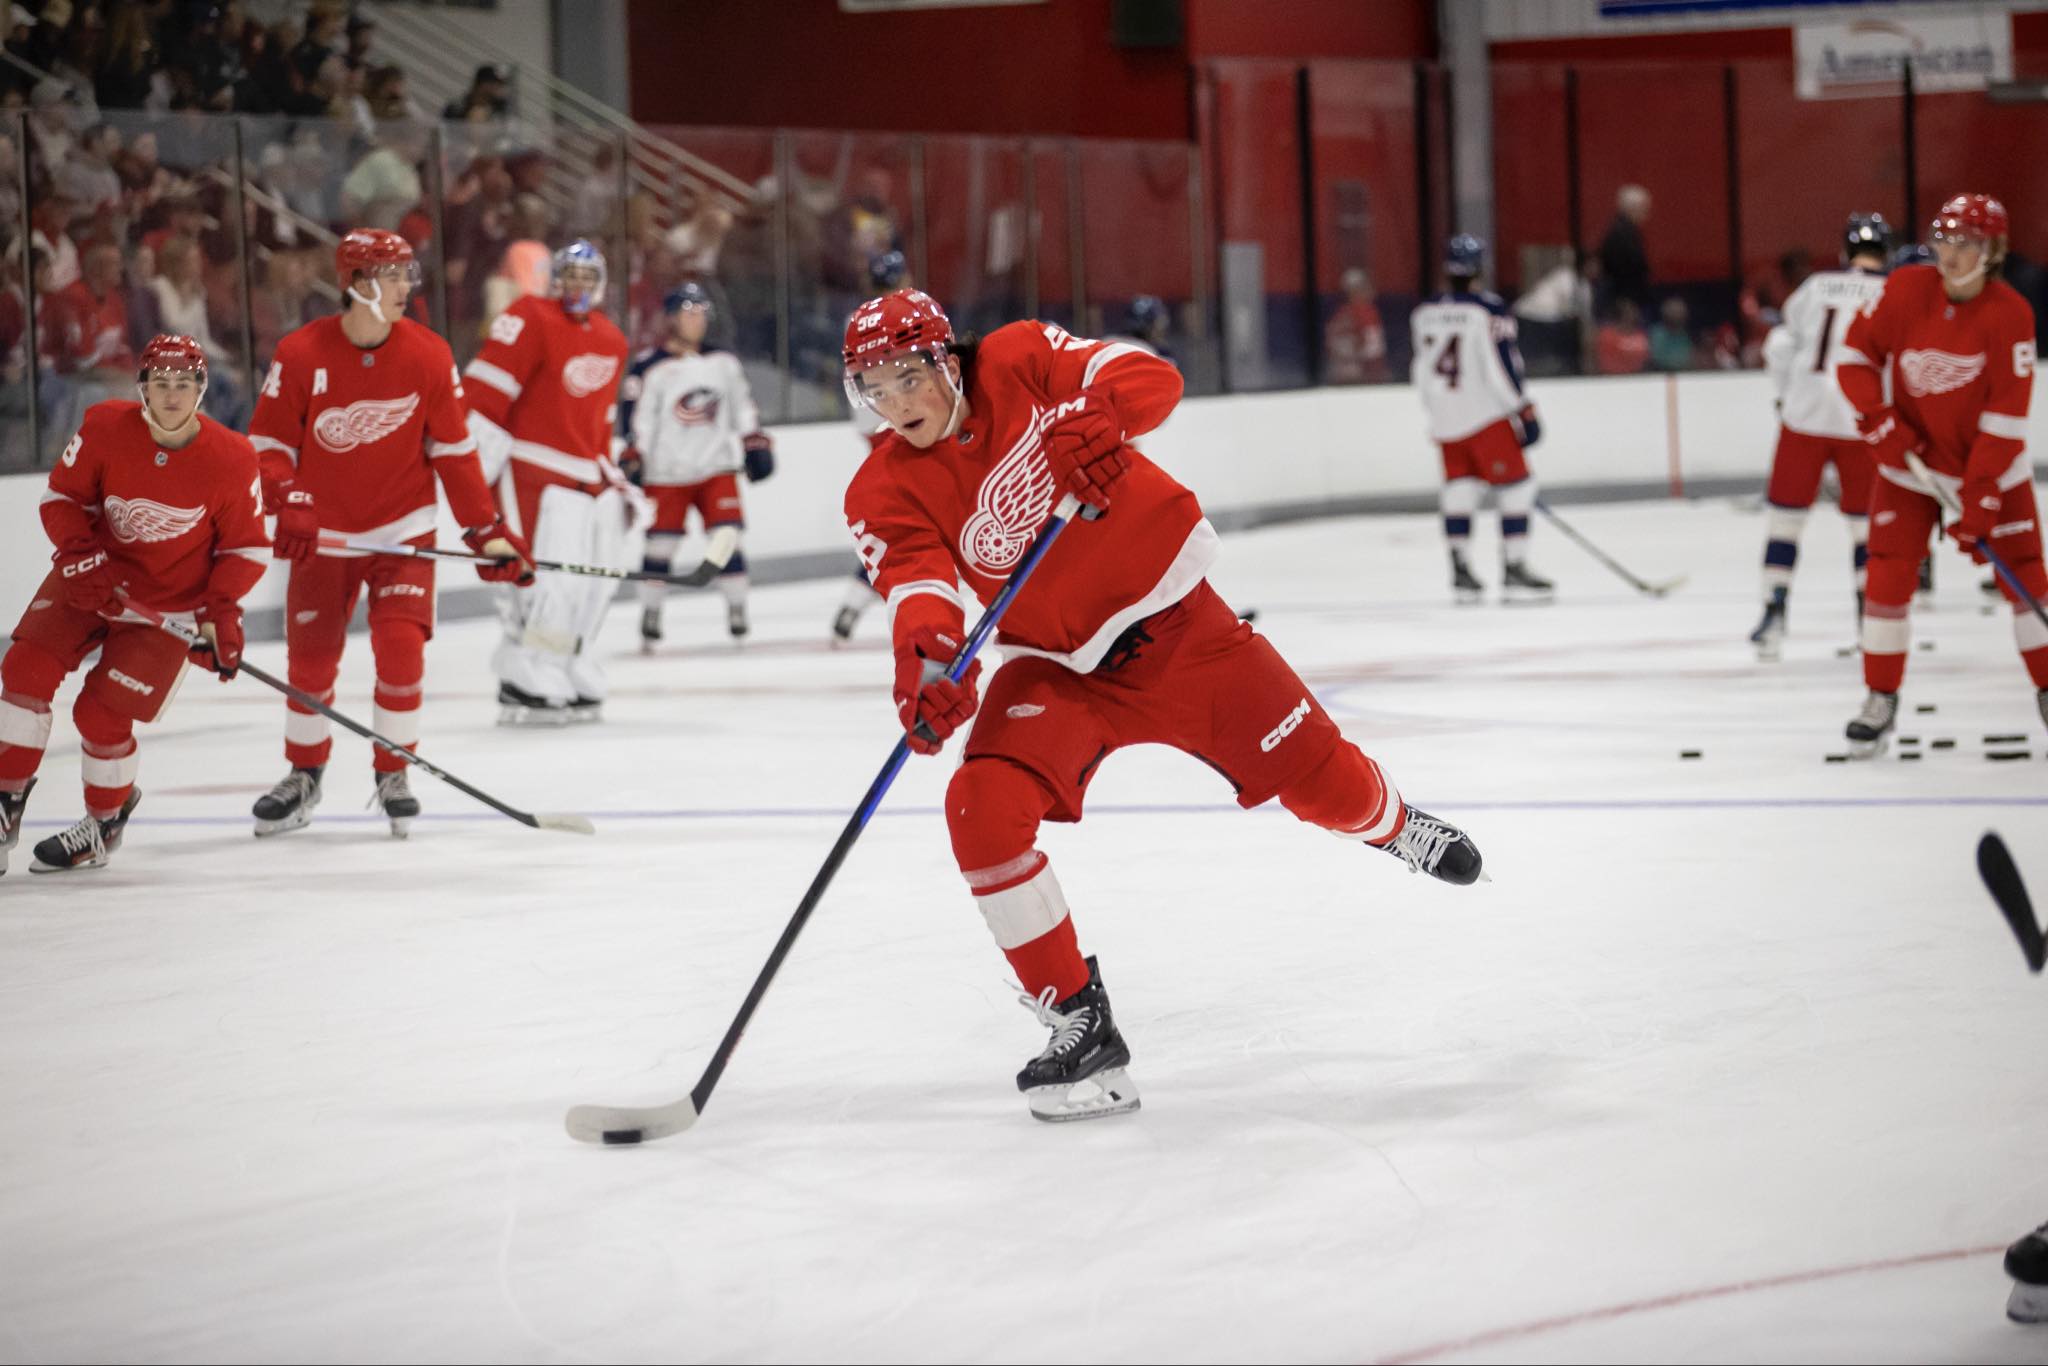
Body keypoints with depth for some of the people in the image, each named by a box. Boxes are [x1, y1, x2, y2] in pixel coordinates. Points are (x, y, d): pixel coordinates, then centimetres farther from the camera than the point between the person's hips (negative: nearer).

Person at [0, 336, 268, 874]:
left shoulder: (231, 461, -17)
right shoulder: (106, 428, -14)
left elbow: (246, 548, -7)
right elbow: (62, 496, -3)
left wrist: (220, 613, -18)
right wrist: (79, 555, -20)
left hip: (169, 603, -3)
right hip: (93, 579, 3)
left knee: (101, 715, -8)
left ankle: (106, 823, 19)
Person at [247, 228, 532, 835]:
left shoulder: (429, 357, -8)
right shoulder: (300, 355, -12)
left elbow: (452, 449, 0)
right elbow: (269, 442, -6)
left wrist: (486, 529, -3)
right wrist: (290, 507, -21)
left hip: (402, 528, 0)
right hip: (324, 533, 0)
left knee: (400, 645, -12)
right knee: (310, 658, 5)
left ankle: (392, 775, 6)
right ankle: (303, 777, 26)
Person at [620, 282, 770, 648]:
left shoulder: (723, 362, 9)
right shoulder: (651, 368, -7)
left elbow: (742, 405, 18)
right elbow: (638, 419, -10)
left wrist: (755, 443, 12)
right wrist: (633, 462, -16)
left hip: (716, 469, 3)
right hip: (665, 474, -3)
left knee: (727, 541, -6)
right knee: (660, 546, 0)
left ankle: (737, 613, 2)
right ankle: (650, 617, 13)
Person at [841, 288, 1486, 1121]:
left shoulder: (1019, 363, -14)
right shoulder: (885, 495, -11)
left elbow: (1150, 378, -20)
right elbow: (917, 585, -26)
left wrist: (1096, 416, -42)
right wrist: (926, 657, -48)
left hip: (1171, 613, -1)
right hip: (1058, 667, 1)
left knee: (1315, 778, 7)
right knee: (983, 809, -24)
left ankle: (1396, 828, 47)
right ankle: (1079, 1023, -11)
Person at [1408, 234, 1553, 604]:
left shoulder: (1423, 314, 7)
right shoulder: (1490, 309, -12)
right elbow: (1502, 367, -16)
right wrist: (1524, 411, -10)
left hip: (1445, 419, 6)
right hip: (1486, 415, -6)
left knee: (1461, 488, 14)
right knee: (1517, 485, 0)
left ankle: (1460, 573, 11)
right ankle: (1514, 570, -6)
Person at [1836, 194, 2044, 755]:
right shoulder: (1906, 289, -12)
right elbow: (1855, 356, -2)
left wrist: (1979, 499, -23)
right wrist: (1879, 421, -15)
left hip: (1992, 465, -1)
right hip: (1912, 459, 1)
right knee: (1888, 575, -7)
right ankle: (1881, 699, 5)